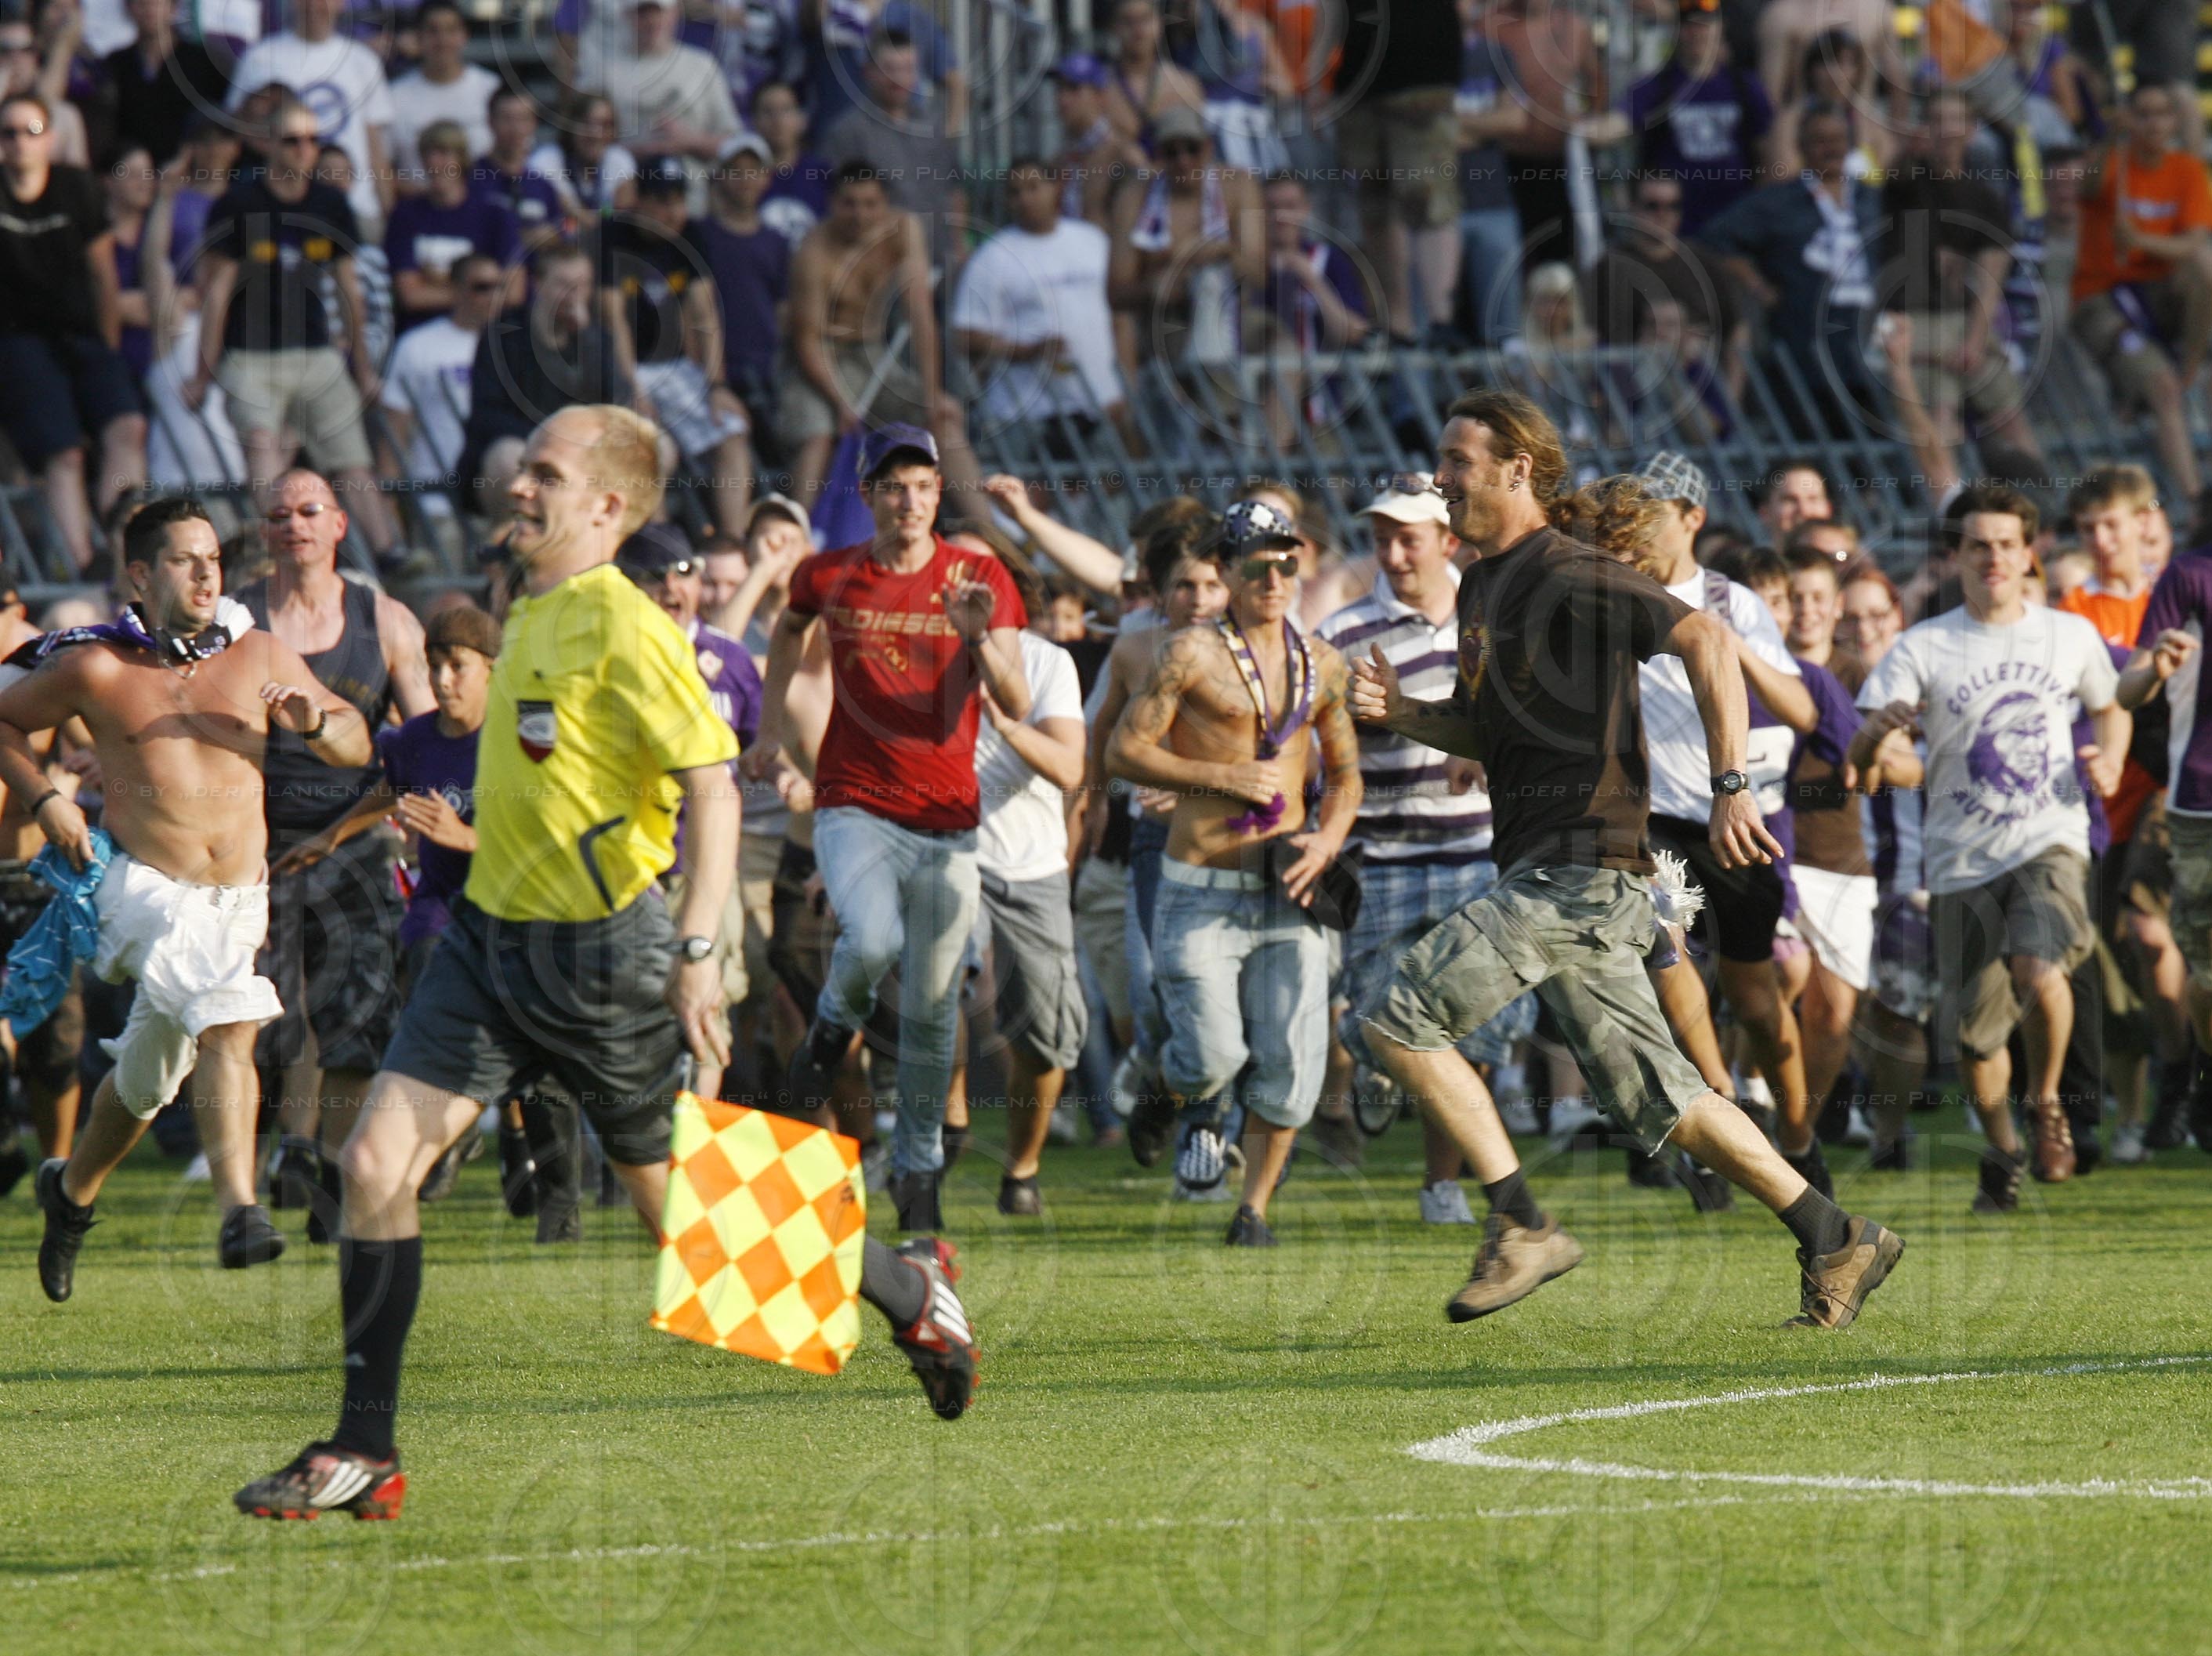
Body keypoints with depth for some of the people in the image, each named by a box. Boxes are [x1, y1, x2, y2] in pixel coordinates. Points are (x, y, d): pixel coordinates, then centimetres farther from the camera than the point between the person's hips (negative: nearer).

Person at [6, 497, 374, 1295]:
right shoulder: (96, 668, -4)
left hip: (237, 901, 5)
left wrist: (316, 725, -11)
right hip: (144, 891, -5)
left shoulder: (258, 657, 5)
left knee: (145, 1078, 15)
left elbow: (357, 745, 11)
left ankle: (72, 1190, 43)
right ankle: (240, 1211, -40)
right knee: (232, 1019, -31)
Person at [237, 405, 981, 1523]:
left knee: (685, 1204, 5)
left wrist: (697, 949, -27)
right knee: (378, 1160, -5)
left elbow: (712, 780, -21)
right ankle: (364, 1452, -2)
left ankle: (911, 1292, 28)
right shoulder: (531, 615, 11)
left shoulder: (622, 626, -16)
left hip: (596, 954, -8)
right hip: (491, 938, 8)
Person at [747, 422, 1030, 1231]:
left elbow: (1015, 706, -8)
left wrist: (981, 640, -26)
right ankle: (837, 1022, 5)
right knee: (873, 940, -29)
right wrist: (771, 724, 25)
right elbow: (791, 628, 26)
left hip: (946, 822, 1)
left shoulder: (980, 580, -2)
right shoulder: (829, 576, 2)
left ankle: (917, 1164, 21)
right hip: (854, 807, -1)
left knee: (932, 1006, 3)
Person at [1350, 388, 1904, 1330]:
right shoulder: (1481, 587, 17)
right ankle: (1835, 1240, 16)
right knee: (1655, 1099, 11)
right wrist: (1399, 713, 8)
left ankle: (1520, 1225, -9)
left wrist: (1730, 786, -26)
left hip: (1580, 870, -10)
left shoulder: (1570, 579, -12)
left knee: (1401, 1015, -13)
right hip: (1543, 873, 10)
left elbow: (1707, 642, -21)